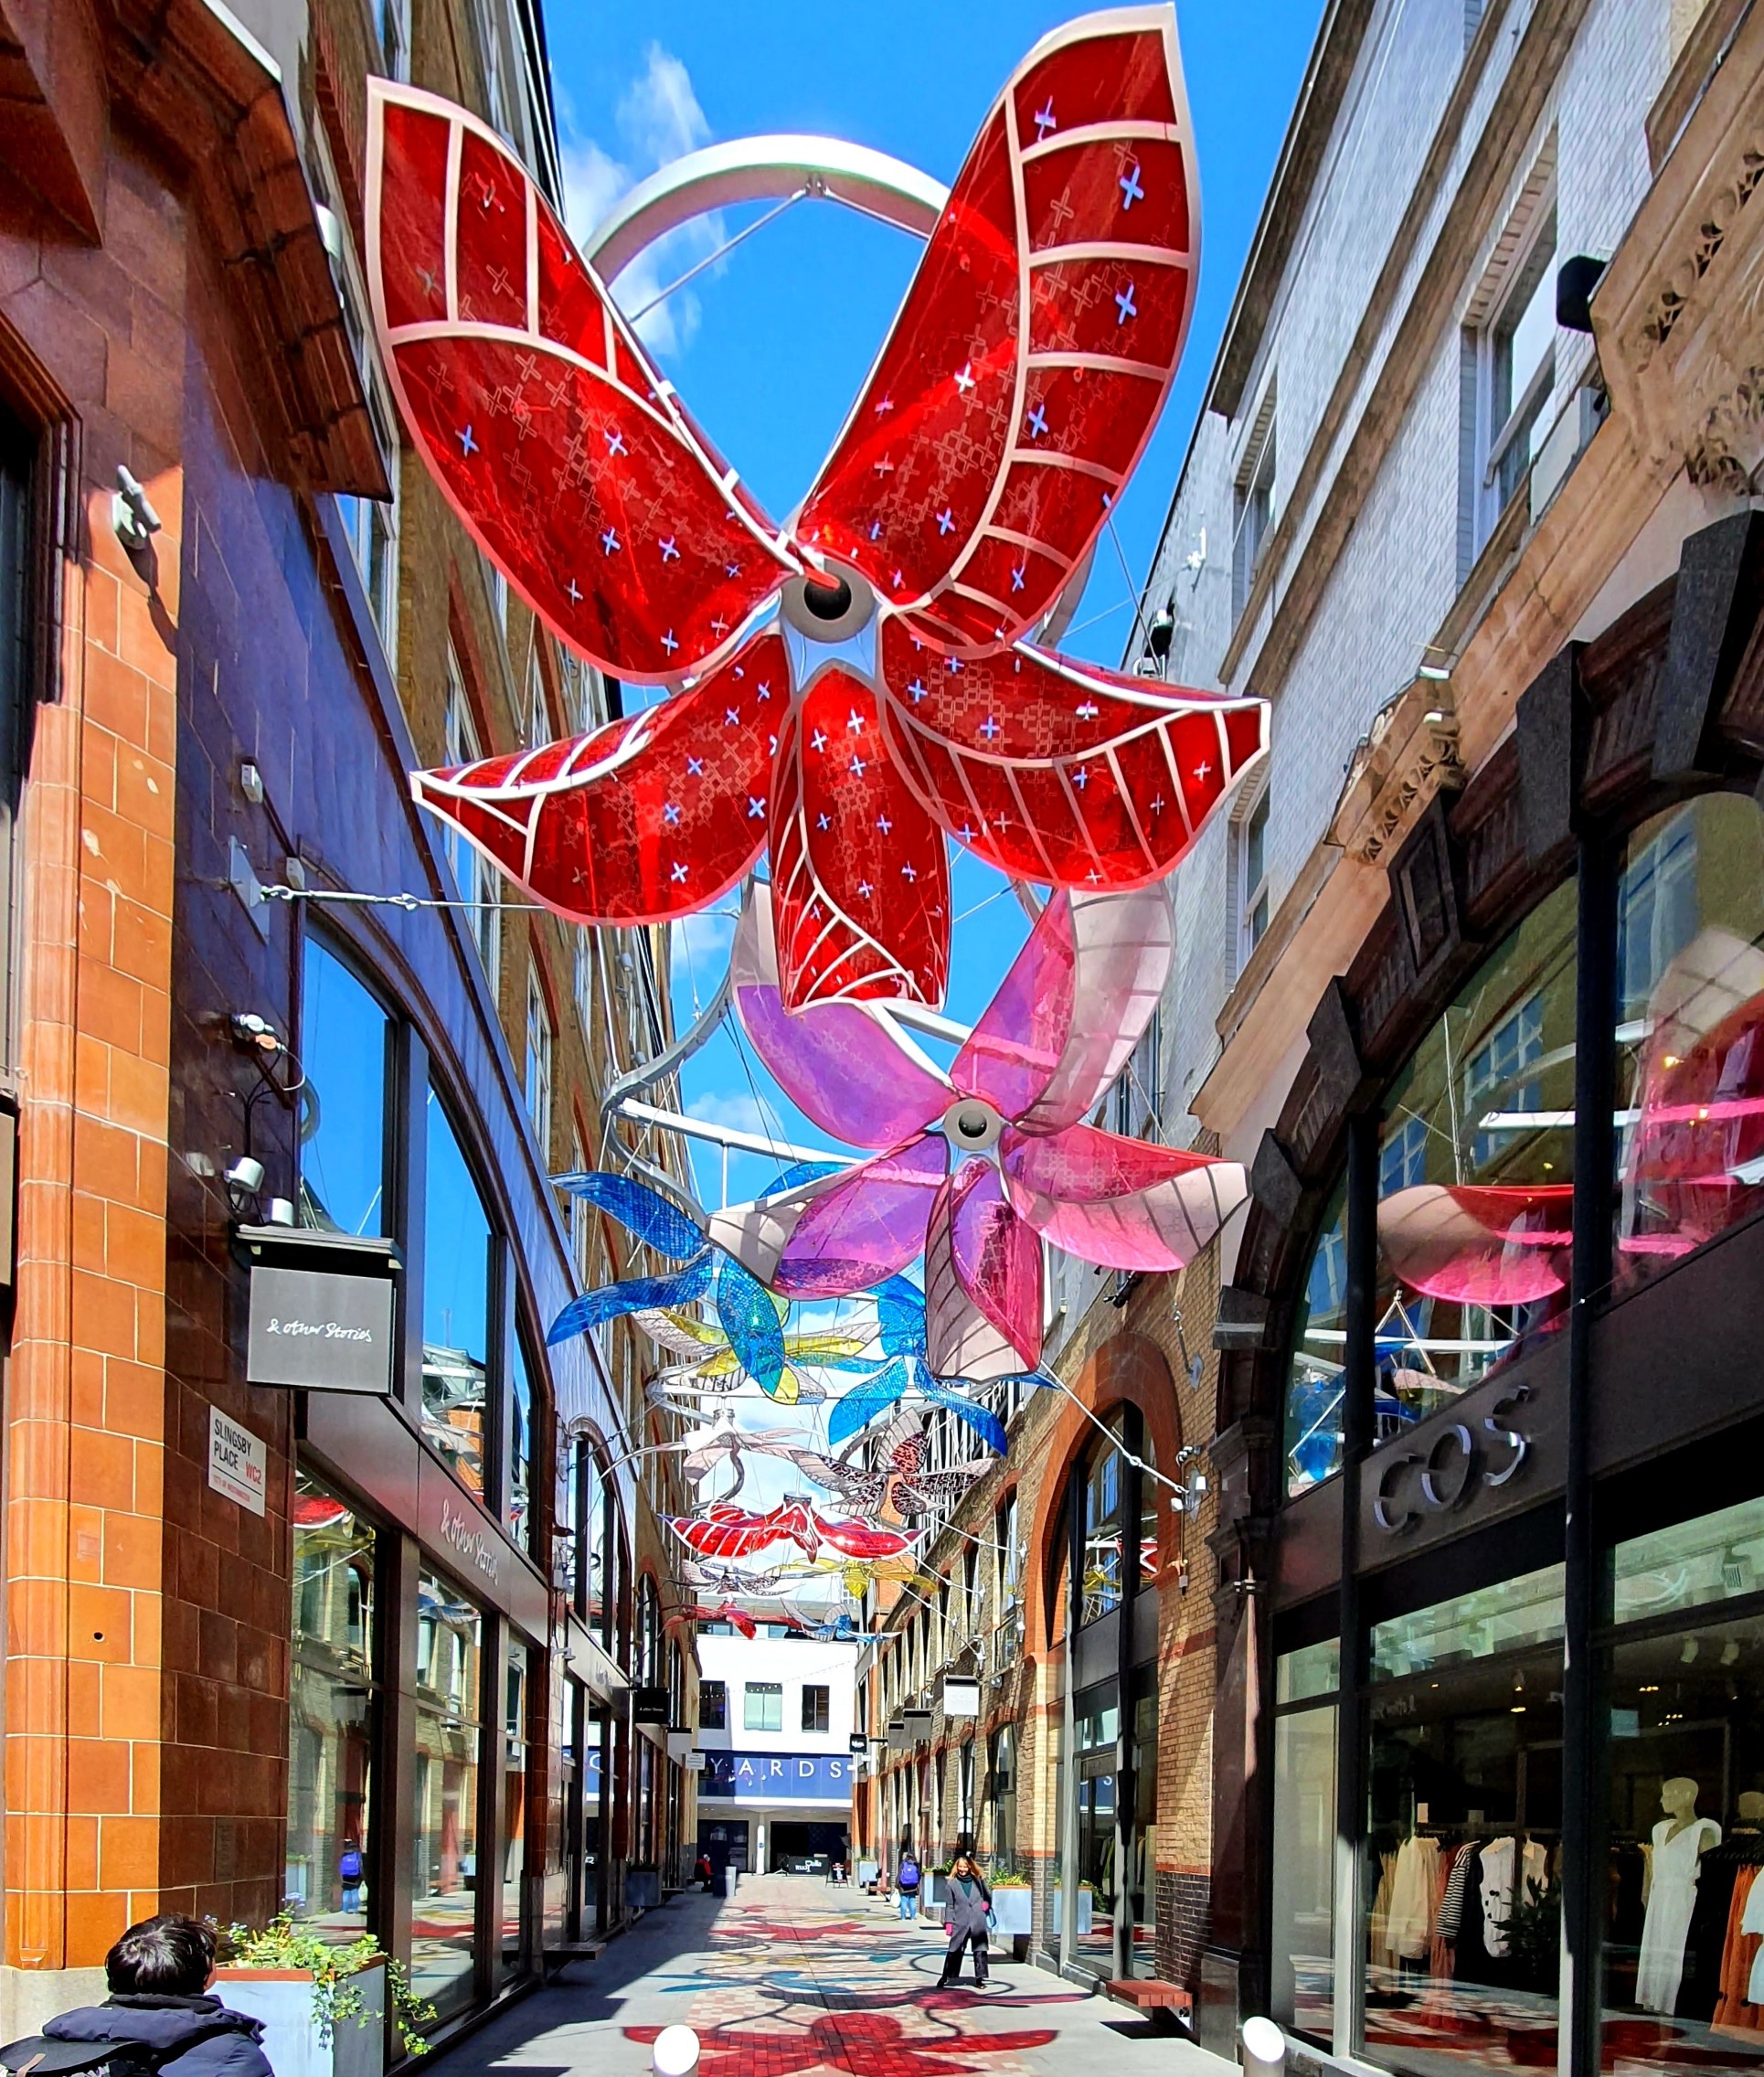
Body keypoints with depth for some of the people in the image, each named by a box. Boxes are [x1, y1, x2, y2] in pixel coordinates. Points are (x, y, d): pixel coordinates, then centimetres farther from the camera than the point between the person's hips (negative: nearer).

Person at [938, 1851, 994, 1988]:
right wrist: (948, 1922, -3)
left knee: (980, 1951, 2)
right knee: (954, 1951, 0)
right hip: (960, 1923, -1)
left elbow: (988, 1895, 20)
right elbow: (949, 1904, 3)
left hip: (978, 1922, 1)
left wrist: (987, 1903, 0)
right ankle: (945, 1977, 10)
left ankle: (979, 1979, 10)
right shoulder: (952, 1883, 3)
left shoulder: (978, 1880, 7)